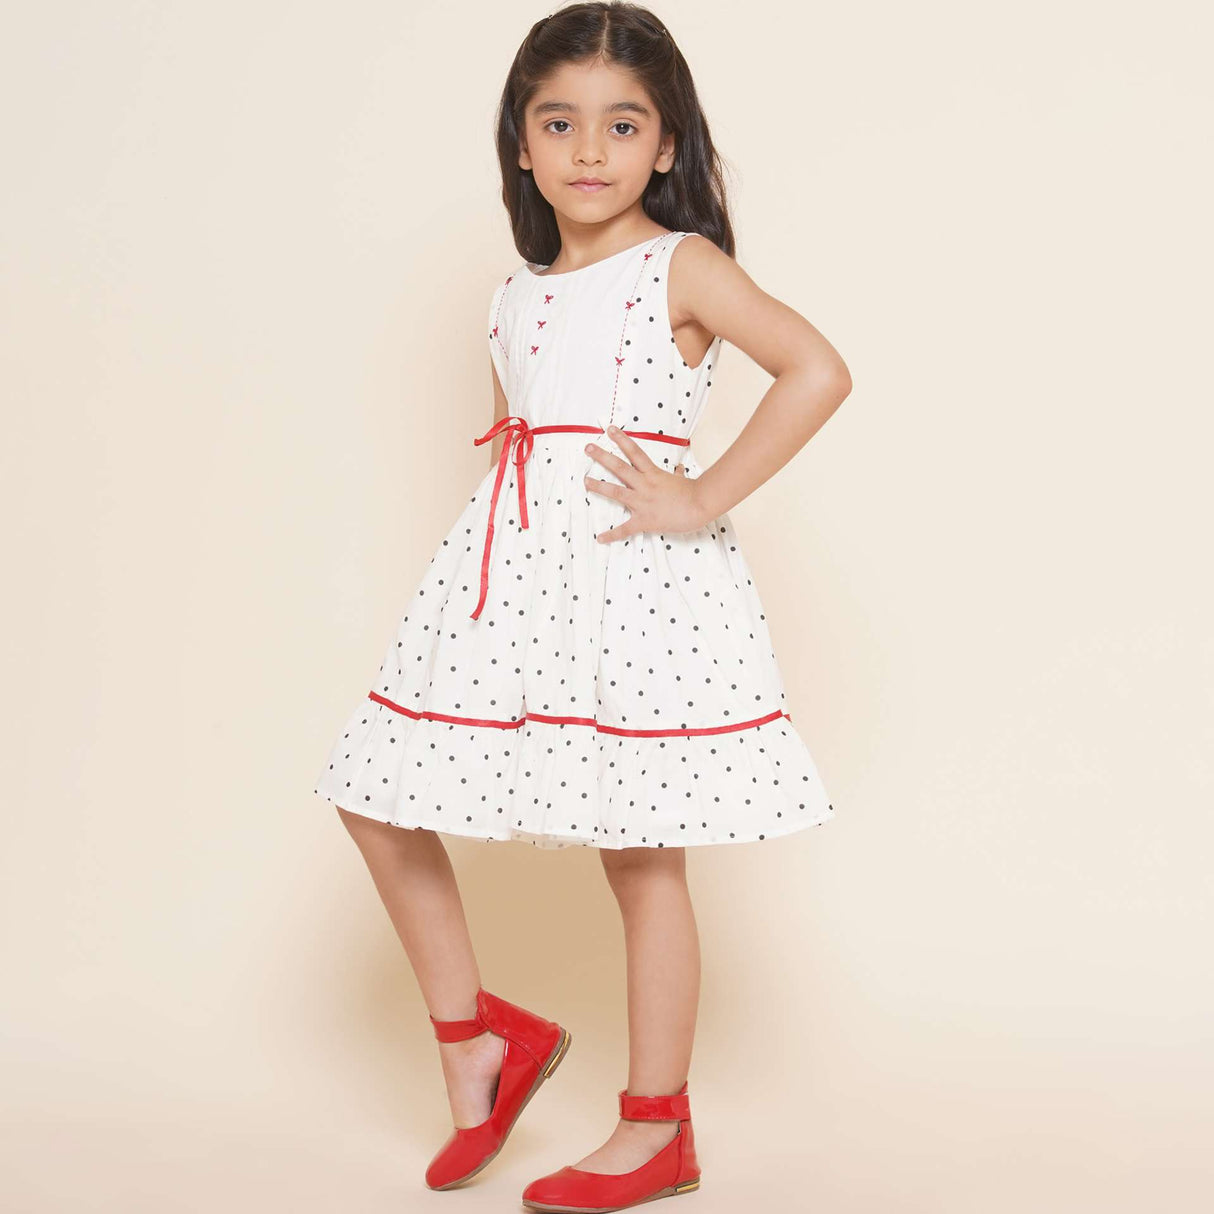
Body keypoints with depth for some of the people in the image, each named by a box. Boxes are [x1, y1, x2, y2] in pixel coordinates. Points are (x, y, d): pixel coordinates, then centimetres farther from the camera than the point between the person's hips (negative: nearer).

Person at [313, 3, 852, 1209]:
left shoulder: (681, 265, -6)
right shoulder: (517, 290, 13)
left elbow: (818, 370, -17)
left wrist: (704, 500, -18)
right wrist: (493, 530, 12)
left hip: (635, 584, -7)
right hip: (512, 574, 7)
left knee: (639, 856, 2)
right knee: (375, 802, 6)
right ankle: (475, 1038, 23)